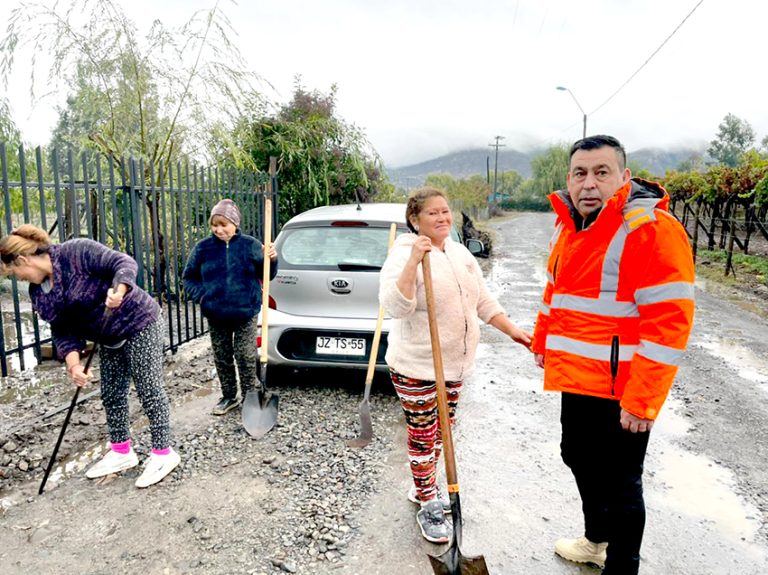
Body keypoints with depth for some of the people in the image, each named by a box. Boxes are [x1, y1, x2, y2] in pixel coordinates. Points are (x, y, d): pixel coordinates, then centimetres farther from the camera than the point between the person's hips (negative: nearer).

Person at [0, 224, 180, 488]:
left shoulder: (77, 251, -19)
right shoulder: (38, 293, 3)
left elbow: (124, 262, -25)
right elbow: (62, 330, 1)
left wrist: (119, 289, -44)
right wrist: (73, 361, -15)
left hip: (140, 324, -8)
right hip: (110, 340, 9)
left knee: (149, 390, -5)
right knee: (111, 395, 14)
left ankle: (163, 453, 6)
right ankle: (121, 452, 30)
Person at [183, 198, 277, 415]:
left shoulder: (250, 245, -3)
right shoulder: (203, 248, 1)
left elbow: (266, 275, 0)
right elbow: (189, 278, 10)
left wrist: (272, 260, -21)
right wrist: (201, 296, -7)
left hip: (245, 313, -2)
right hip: (216, 315, 3)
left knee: (246, 357, 3)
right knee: (222, 358, 14)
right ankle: (229, 397, 31)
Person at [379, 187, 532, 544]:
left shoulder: (461, 254, 8)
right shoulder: (404, 254, -16)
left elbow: (483, 302, 14)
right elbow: (394, 307, -30)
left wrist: (512, 330, 6)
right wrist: (414, 260, -35)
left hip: (455, 363, 8)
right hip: (416, 366, -7)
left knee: (441, 431, 20)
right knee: (423, 436, 5)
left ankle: (423, 490, 41)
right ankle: (428, 505, 24)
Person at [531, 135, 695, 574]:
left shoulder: (652, 229, -19)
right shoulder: (569, 226, 8)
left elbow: (668, 324, -23)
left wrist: (642, 401, -23)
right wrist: (542, 342, 21)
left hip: (620, 392, -9)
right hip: (576, 378, 9)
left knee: (619, 485, 7)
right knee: (579, 458, 24)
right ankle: (598, 539, 49)